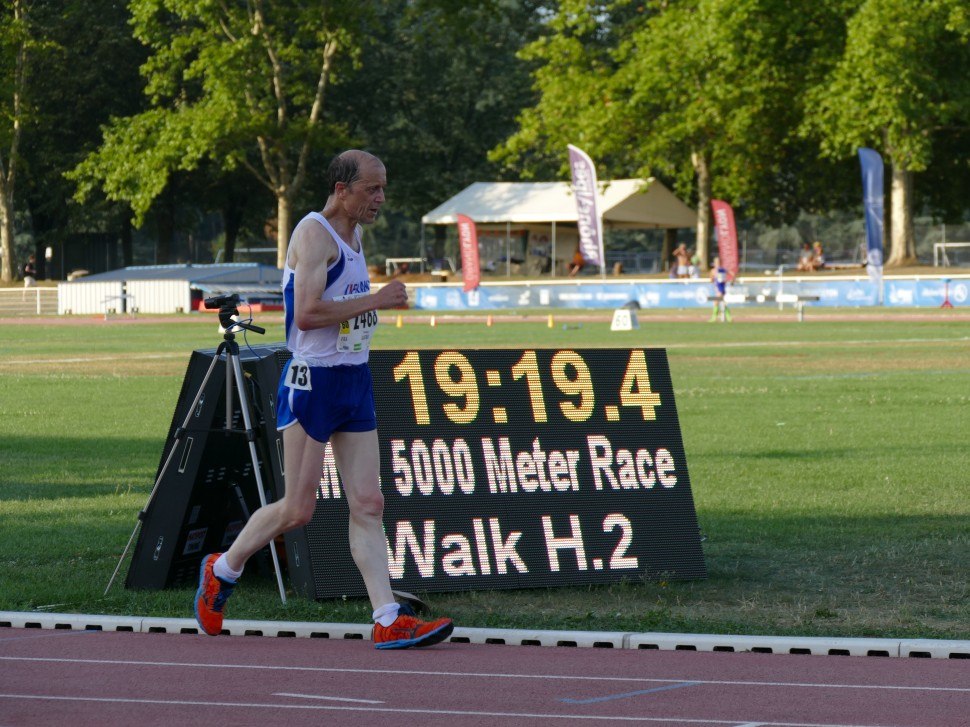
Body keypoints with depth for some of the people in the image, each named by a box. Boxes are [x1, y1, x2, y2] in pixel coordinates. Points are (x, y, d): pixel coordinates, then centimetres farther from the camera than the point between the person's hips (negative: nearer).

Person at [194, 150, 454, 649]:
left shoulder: (352, 235, 15)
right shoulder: (314, 233, -13)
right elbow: (307, 313, -24)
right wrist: (376, 301, -19)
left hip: (355, 382, 8)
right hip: (312, 383, -8)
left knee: (368, 505, 0)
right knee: (298, 510, -2)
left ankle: (389, 622, -5)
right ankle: (222, 570, 21)